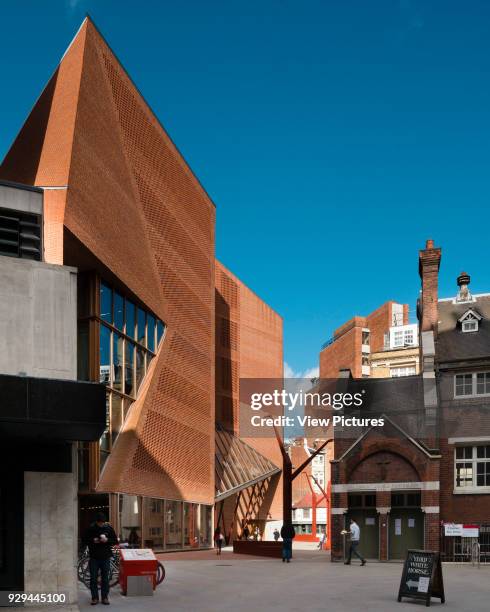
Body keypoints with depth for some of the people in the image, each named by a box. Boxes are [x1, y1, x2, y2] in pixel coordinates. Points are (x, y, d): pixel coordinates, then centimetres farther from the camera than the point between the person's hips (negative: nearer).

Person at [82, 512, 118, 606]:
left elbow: (115, 541, 5)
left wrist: (107, 540, -15)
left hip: (106, 557, 1)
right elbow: (84, 541, 1)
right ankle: (95, 597, 11)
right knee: (93, 578, 2)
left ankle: (105, 597, 13)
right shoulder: (90, 529, -3)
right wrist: (93, 541, -16)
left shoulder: (108, 528, 0)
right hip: (93, 558, 0)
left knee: (105, 578, 5)